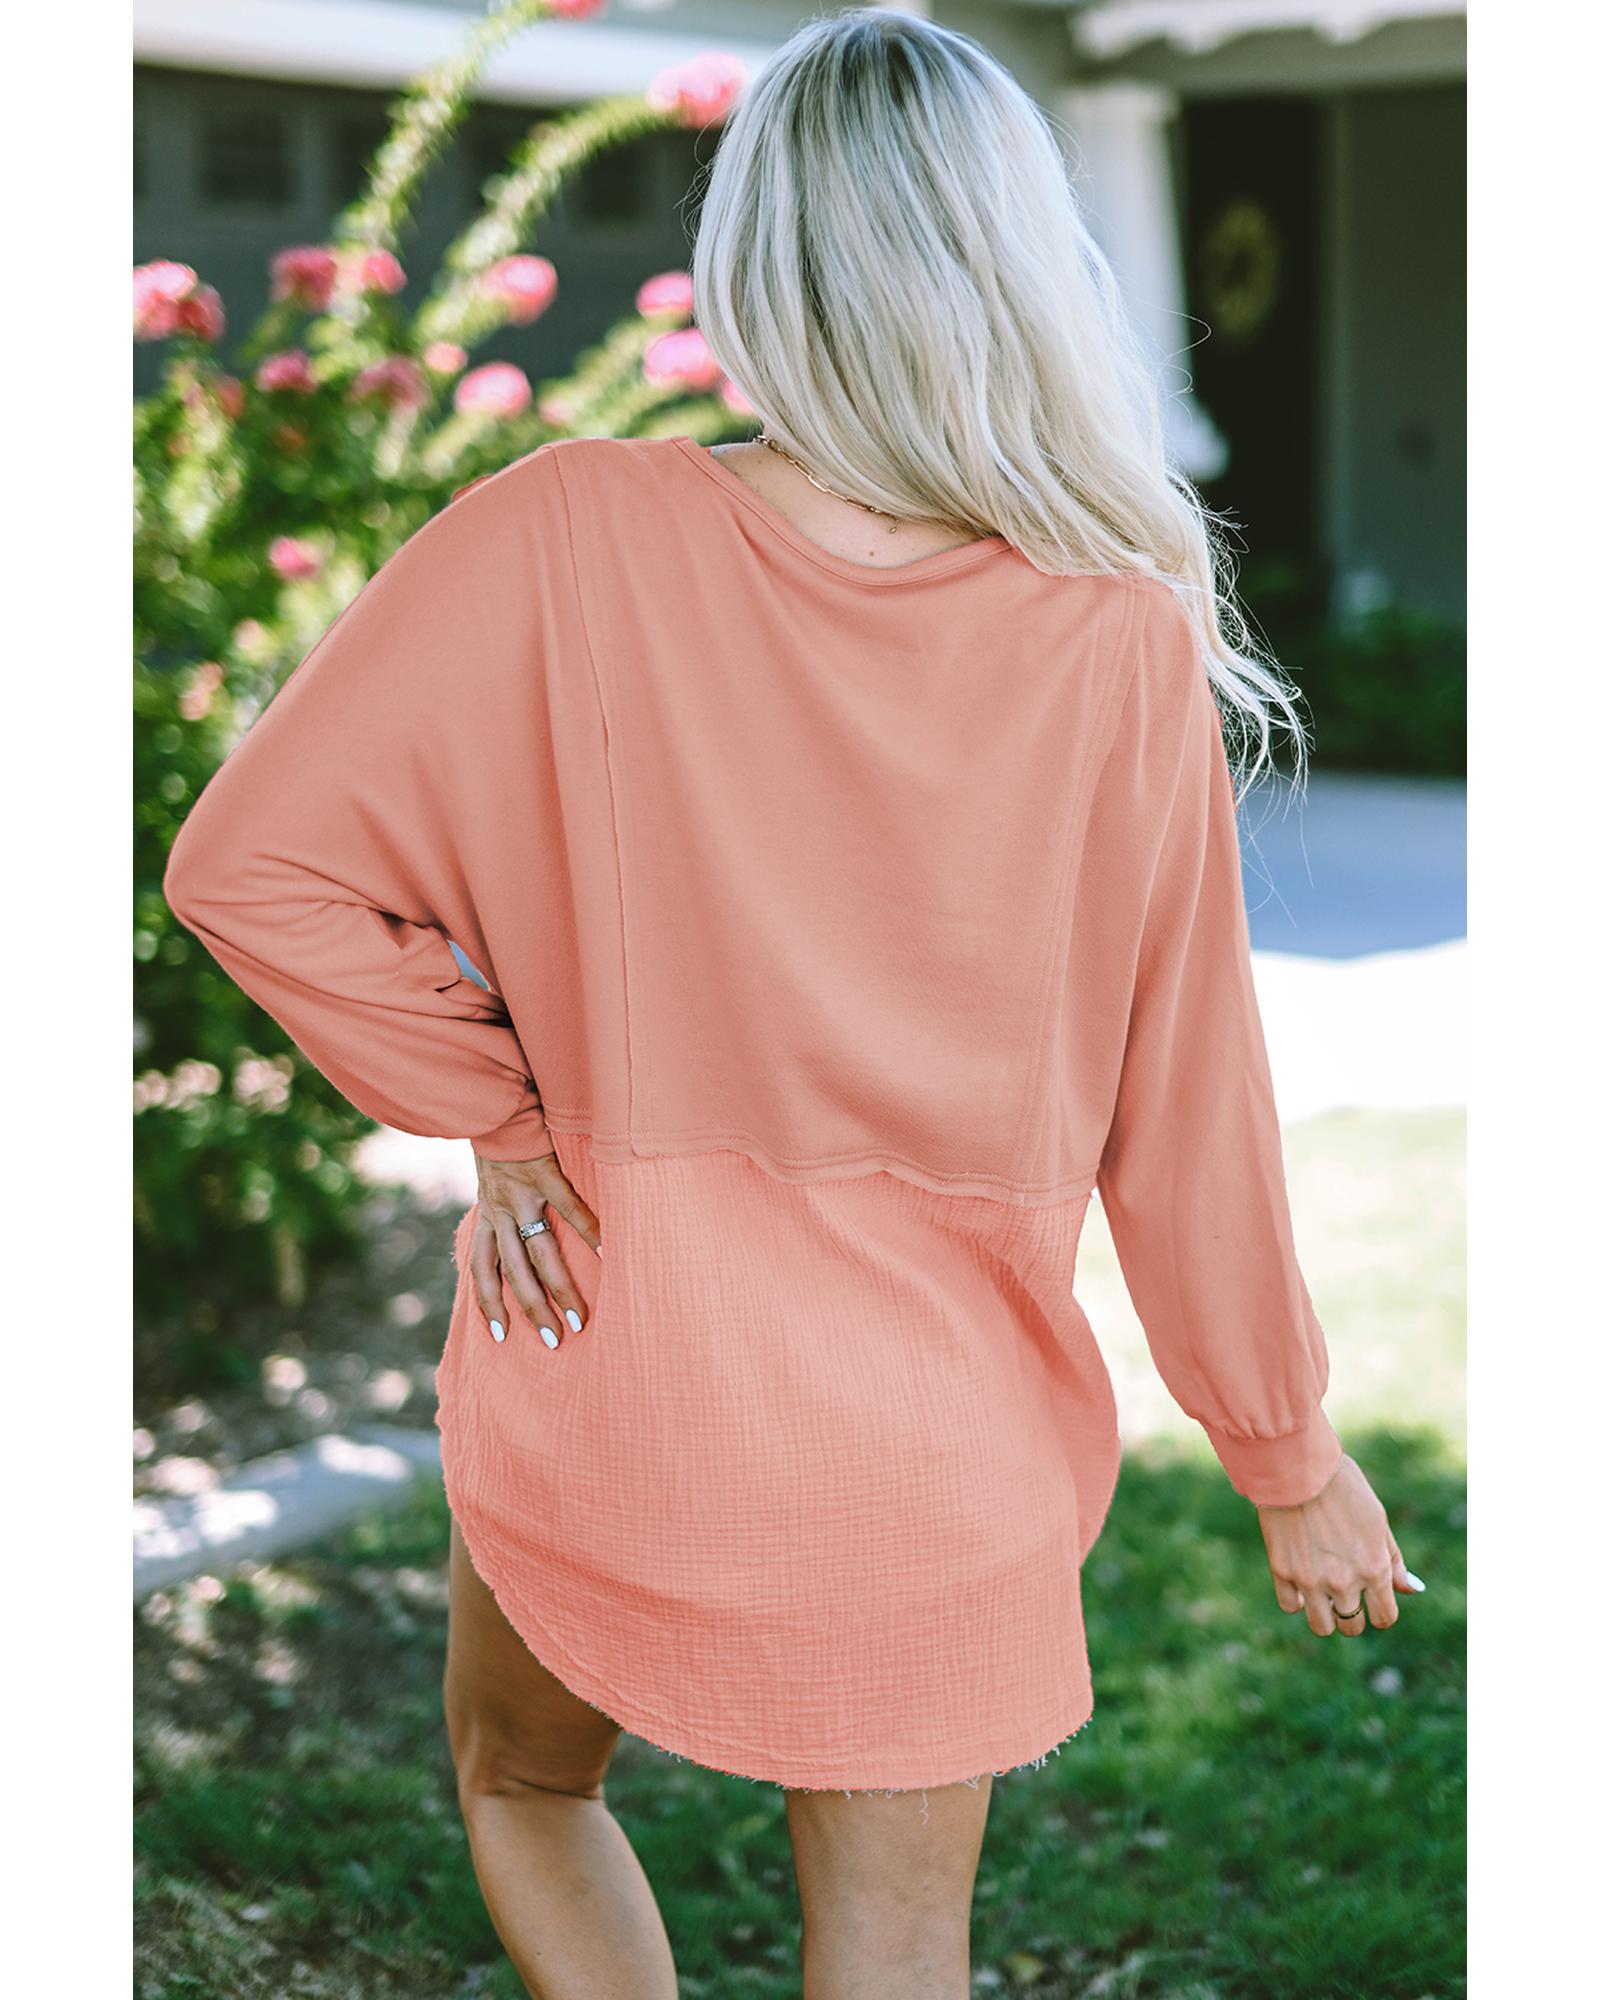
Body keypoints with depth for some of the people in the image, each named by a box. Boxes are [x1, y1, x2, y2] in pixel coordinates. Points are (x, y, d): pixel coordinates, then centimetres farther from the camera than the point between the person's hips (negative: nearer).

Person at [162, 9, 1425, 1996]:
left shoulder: (570, 538, -15)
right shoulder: (1126, 648, -13)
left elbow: (250, 862, -15)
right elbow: (1180, 1110, -7)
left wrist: (490, 1107, -3)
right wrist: (1288, 1457, 7)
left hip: (606, 1376, 0)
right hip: (936, 1449, 1)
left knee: (523, 1783, 30)